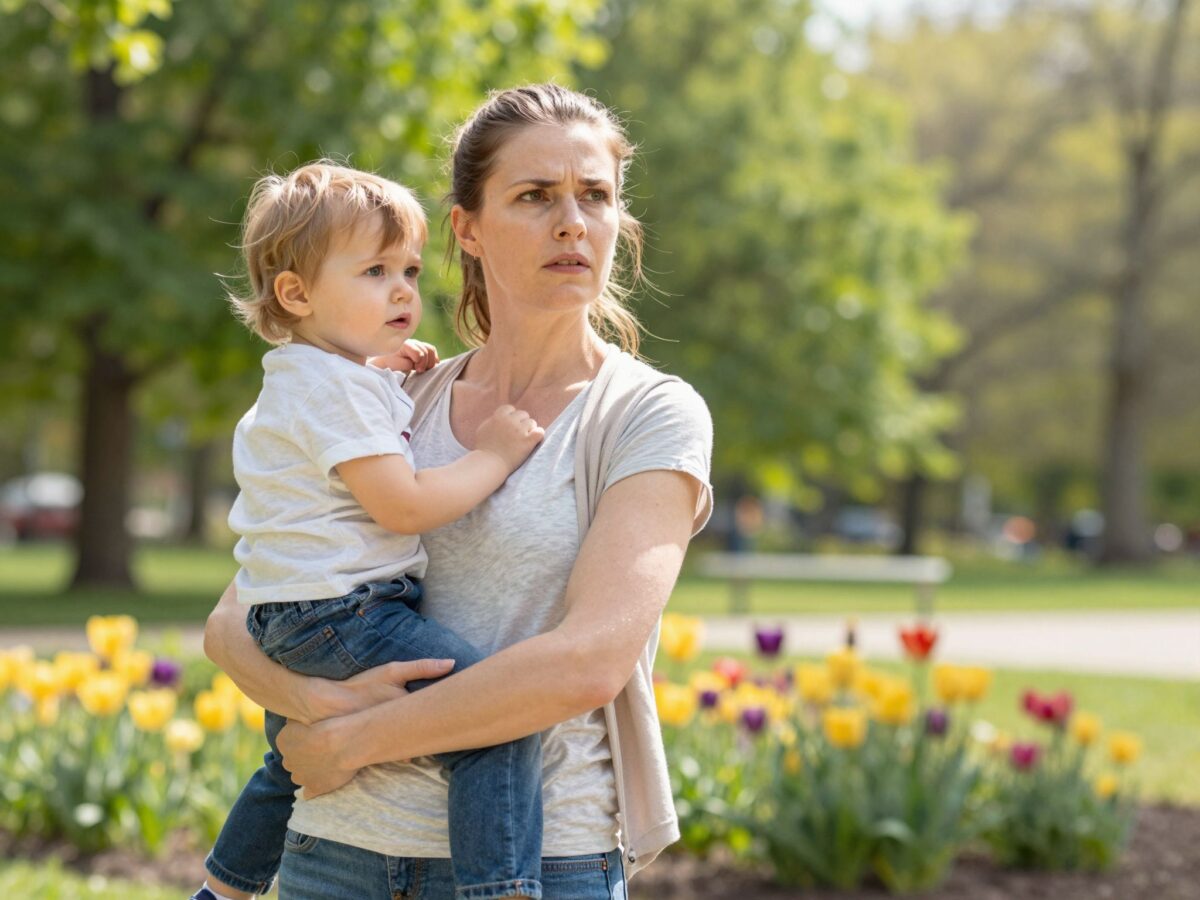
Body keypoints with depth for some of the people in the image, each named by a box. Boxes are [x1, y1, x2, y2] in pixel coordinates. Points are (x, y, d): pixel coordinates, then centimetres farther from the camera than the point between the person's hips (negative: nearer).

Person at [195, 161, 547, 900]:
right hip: (341, 613, -11)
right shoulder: (334, 389, -16)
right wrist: (493, 458, -13)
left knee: (291, 766, 33)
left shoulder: (301, 377, 17)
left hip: (295, 625, 11)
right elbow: (401, 505, -22)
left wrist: (391, 369, 26)